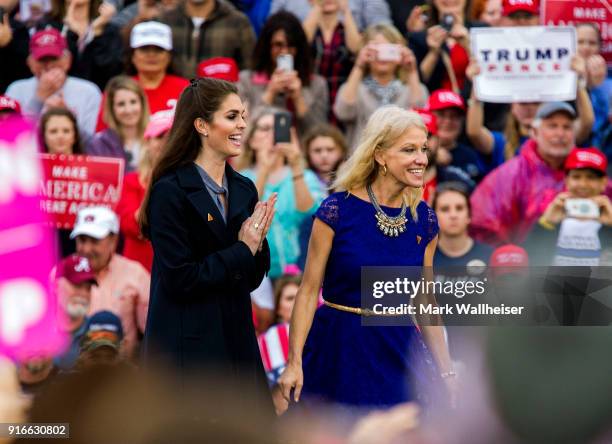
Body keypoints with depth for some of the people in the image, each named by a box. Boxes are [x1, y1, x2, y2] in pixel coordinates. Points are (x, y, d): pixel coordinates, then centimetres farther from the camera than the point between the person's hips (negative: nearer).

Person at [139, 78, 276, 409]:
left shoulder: (244, 190, 10)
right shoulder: (171, 191, -11)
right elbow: (180, 279, -16)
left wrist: (256, 243, -6)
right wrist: (242, 251, -11)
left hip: (236, 342, 7)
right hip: (187, 349, -7)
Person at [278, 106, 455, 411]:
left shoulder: (424, 220, 3)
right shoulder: (338, 210, -10)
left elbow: (425, 302, 10)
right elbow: (309, 291, -9)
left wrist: (446, 372, 6)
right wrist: (294, 363, -15)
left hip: (398, 351, 4)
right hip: (340, 349, -4)